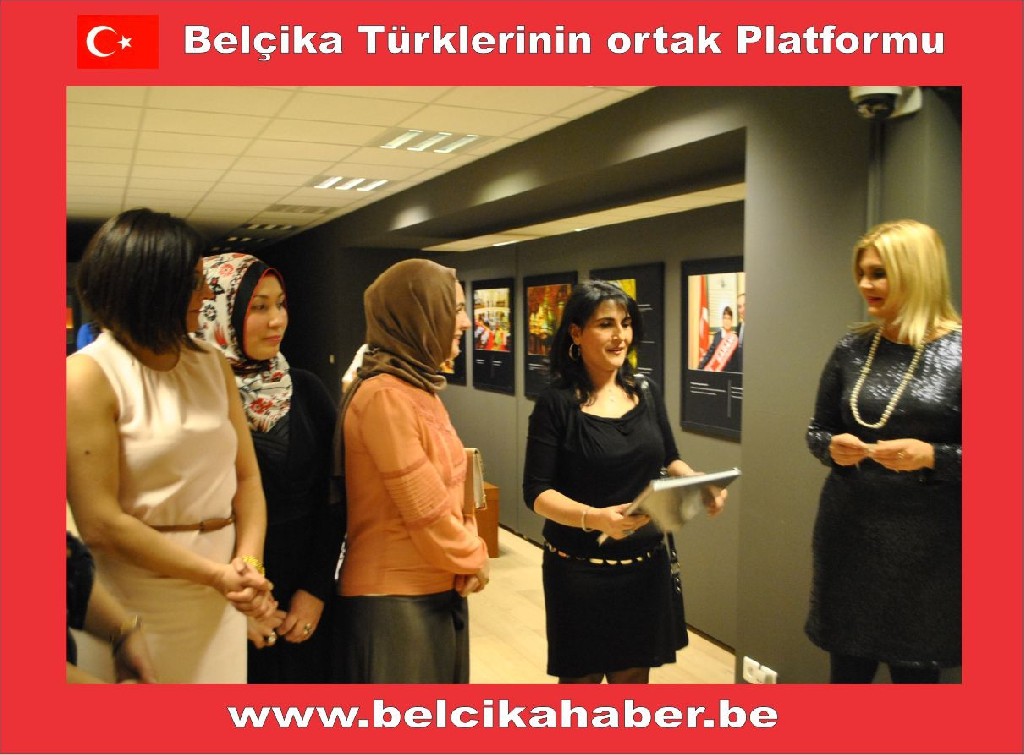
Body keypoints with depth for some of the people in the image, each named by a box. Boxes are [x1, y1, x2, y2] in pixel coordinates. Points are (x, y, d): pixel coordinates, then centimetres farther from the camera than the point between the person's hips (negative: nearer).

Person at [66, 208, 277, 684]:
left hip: (220, 602, 5)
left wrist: (249, 565, -11)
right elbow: (100, 524, -16)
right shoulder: (88, 376, -11)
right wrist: (218, 575, -15)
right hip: (139, 606, -5)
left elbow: (247, 476, 5)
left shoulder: (211, 364, 7)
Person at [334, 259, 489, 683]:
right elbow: (424, 509, -20)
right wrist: (472, 559, -5)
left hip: (437, 587, 9)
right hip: (396, 598, -9)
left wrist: (467, 554, 0)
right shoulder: (384, 396, -21)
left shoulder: (419, 387, 10)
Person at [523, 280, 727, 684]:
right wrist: (595, 518, -31)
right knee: (581, 678, 11)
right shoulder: (556, 403, -12)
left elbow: (668, 460, 13)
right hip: (580, 569, -4)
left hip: (645, 564, 5)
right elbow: (536, 491, -14)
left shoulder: (647, 392, 3)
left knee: (634, 676, 17)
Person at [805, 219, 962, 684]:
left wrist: (931, 456, -22)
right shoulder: (852, 349, 4)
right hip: (849, 535, 4)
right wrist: (833, 448, -10)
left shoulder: (958, 352, -9)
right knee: (847, 668, 14)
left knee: (914, 669, 12)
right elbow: (817, 431, 10)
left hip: (926, 545, -3)